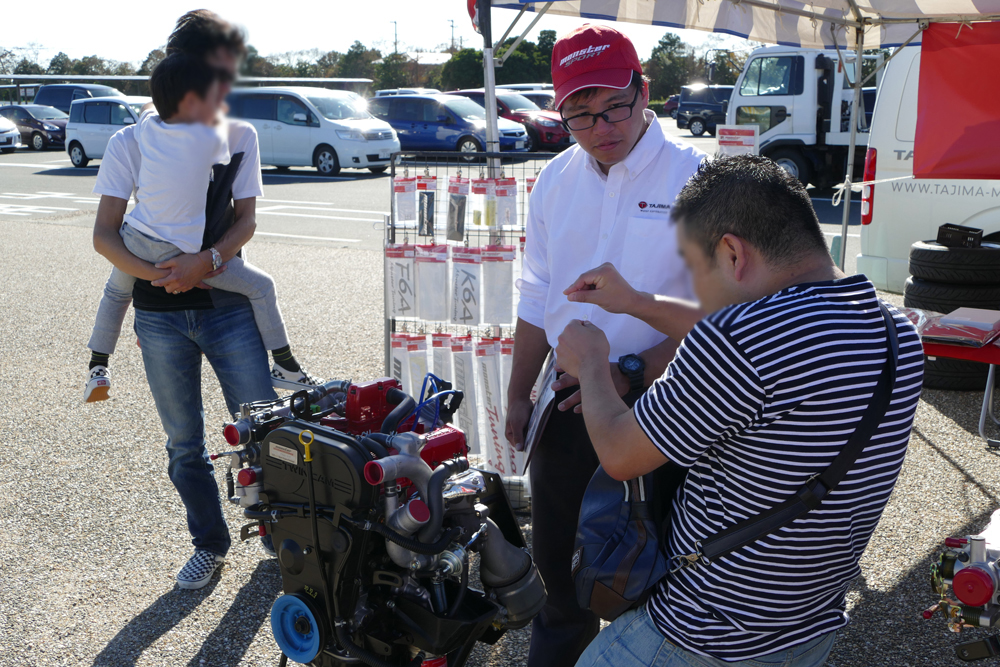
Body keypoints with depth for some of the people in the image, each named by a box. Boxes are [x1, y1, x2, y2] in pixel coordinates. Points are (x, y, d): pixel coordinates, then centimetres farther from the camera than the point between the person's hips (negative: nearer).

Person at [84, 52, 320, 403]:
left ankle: (97, 367, 33)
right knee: (260, 286, 7)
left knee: (116, 292, 35)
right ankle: (285, 366, 9)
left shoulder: (147, 126, 2)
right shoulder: (208, 138, -11)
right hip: (184, 252, -5)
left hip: (134, 239, 5)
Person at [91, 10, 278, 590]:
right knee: (184, 443, 10)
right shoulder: (133, 143, 0)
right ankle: (210, 543, 27)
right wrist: (156, 275, -20)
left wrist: (205, 261, -19)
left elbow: (246, 221, 0)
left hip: (228, 306, 0)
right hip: (160, 316, 0)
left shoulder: (241, 137, 4)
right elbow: (104, 235, -3)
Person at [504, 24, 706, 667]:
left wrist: (633, 373, -26)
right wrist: (518, 393, 14)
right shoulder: (556, 181, 4)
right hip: (571, 395, 5)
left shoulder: (694, 175, -14)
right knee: (557, 547, 20)